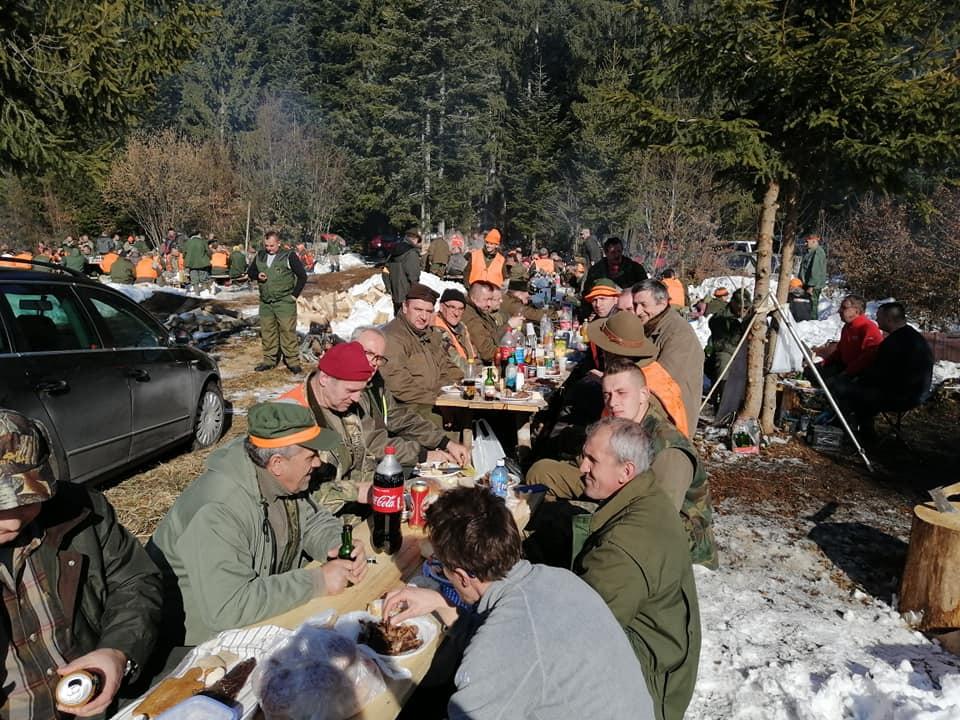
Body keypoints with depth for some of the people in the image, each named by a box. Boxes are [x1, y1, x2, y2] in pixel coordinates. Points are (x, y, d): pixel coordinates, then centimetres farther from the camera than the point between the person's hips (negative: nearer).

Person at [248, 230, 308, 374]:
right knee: (267, 332, 9)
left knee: (288, 332, -6)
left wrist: (295, 294, -5)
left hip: (285, 302, -5)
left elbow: (302, 276, -2)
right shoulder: (260, 256, 9)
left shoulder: (289, 256, -5)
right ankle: (269, 360, 21)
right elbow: (250, 272, 22)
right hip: (265, 303, 5)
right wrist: (257, 276, -2)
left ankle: (293, 362, 0)